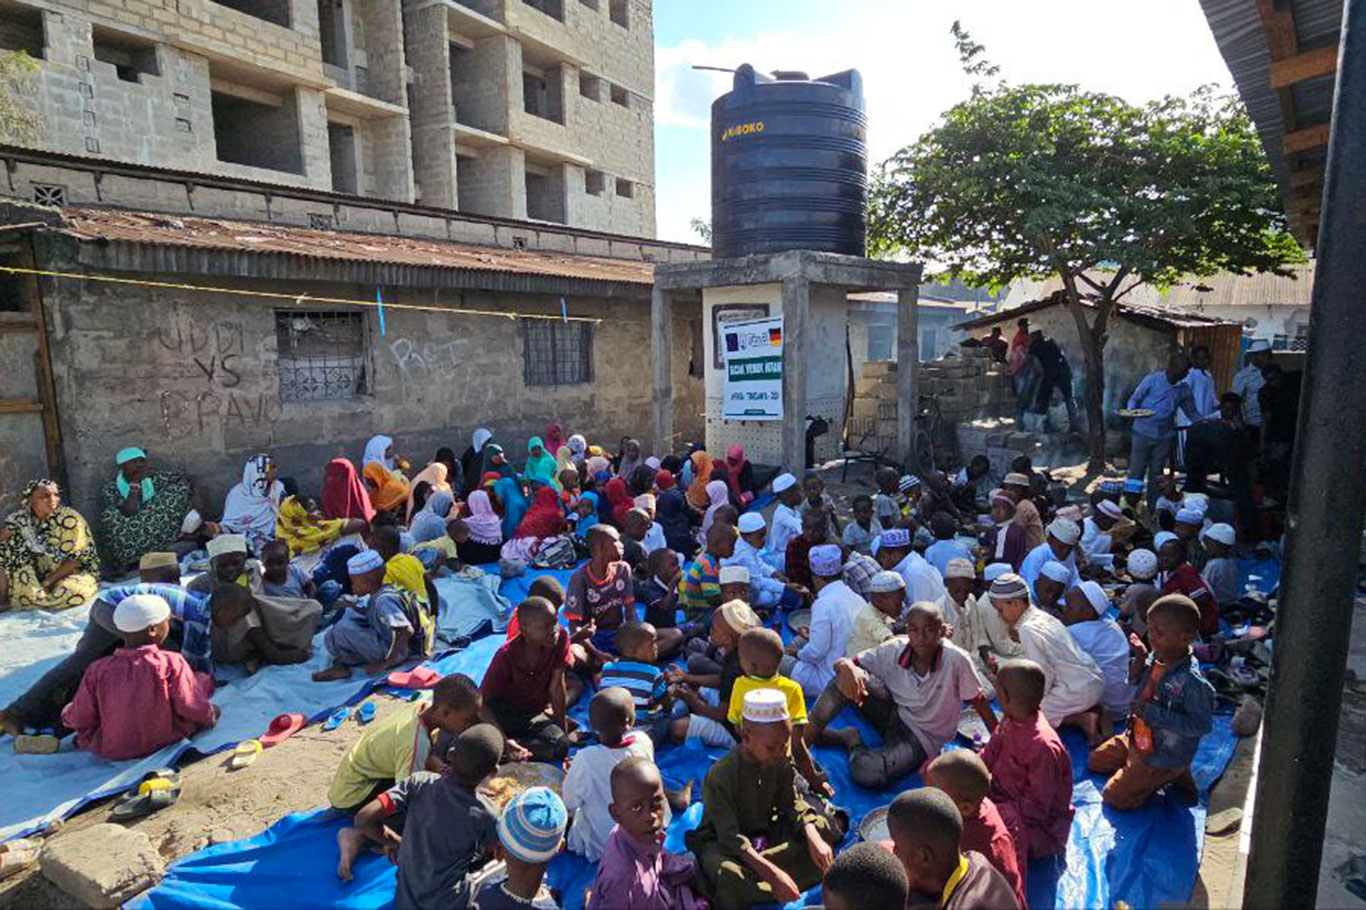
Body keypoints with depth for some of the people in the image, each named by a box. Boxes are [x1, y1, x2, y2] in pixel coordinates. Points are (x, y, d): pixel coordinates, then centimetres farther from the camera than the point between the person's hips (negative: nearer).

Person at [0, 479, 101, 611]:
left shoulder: (69, 519, -15)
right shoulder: (24, 518, 0)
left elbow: (75, 558, -17)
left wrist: (48, 582, -18)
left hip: (76, 573, -4)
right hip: (41, 574, 4)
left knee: (73, 591, -35)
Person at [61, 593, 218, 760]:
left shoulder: (98, 671, -15)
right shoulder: (172, 664, -22)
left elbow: (79, 720, -4)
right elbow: (194, 709, -17)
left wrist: (67, 715, 19)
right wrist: (210, 716, 4)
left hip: (111, 752, 3)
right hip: (165, 744, -2)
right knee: (203, 679, 11)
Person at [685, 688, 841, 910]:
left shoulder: (781, 761, -11)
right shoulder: (720, 777, -29)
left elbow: (793, 804, -5)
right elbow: (730, 837, -31)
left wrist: (814, 840, -25)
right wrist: (773, 873, -41)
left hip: (766, 831, 7)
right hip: (721, 842, -7)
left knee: (822, 828, -12)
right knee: (730, 875, -41)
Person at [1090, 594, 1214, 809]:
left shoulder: (1193, 681, -33)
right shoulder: (1155, 656, -10)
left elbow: (1200, 725, -29)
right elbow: (1138, 683, 6)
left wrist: (1153, 713, -31)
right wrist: (1140, 660, -12)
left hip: (1164, 756, -8)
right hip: (1137, 739, 8)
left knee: (1113, 797, -2)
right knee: (1095, 761, 21)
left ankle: (1172, 774, 9)